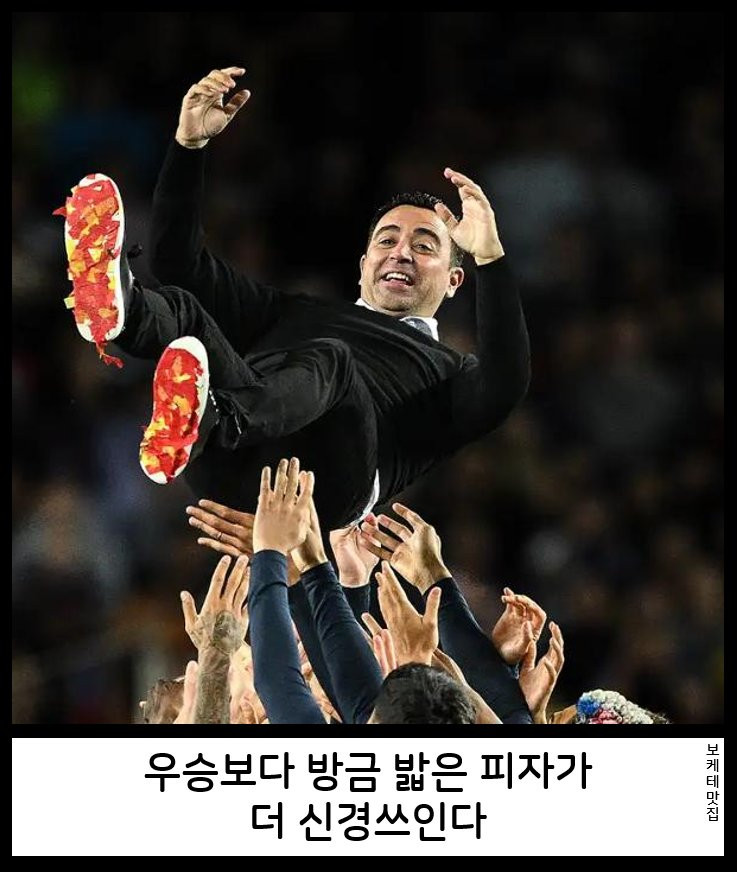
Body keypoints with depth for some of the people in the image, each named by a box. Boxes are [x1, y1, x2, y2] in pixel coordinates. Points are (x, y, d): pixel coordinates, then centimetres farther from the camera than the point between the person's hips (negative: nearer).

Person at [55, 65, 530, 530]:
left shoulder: (450, 374, 32)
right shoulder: (295, 314, 44)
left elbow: (506, 388, 5)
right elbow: (180, 260, 36)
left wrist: (490, 257, -4)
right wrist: (189, 144, 25)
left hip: (324, 477, -4)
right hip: (231, 472, 4)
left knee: (329, 359, -34)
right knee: (180, 308, -17)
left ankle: (207, 423, -67)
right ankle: (119, 305, -57)